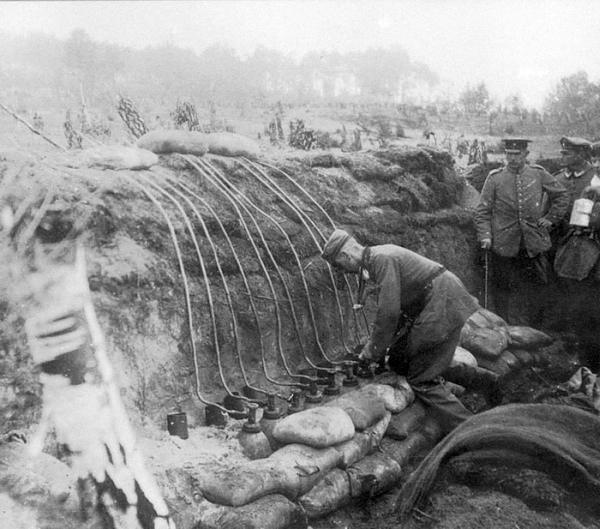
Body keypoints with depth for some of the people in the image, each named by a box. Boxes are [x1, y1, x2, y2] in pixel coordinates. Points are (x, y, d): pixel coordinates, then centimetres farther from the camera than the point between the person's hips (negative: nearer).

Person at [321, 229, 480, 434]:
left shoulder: (381, 259, -16)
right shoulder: (378, 256, 15)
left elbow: (389, 312, -20)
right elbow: (393, 306, 21)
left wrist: (373, 353, -8)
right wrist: (375, 344, 19)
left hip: (443, 303, -10)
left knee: (422, 380, -7)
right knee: (398, 361, 16)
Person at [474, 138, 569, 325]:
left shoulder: (538, 174, 2)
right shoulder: (495, 177, -2)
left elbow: (561, 195, 16)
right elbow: (482, 211, -1)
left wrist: (550, 218, 7)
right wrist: (485, 236, -13)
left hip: (533, 245, 1)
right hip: (504, 246, -1)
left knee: (530, 289, 7)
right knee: (503, 289, 6)